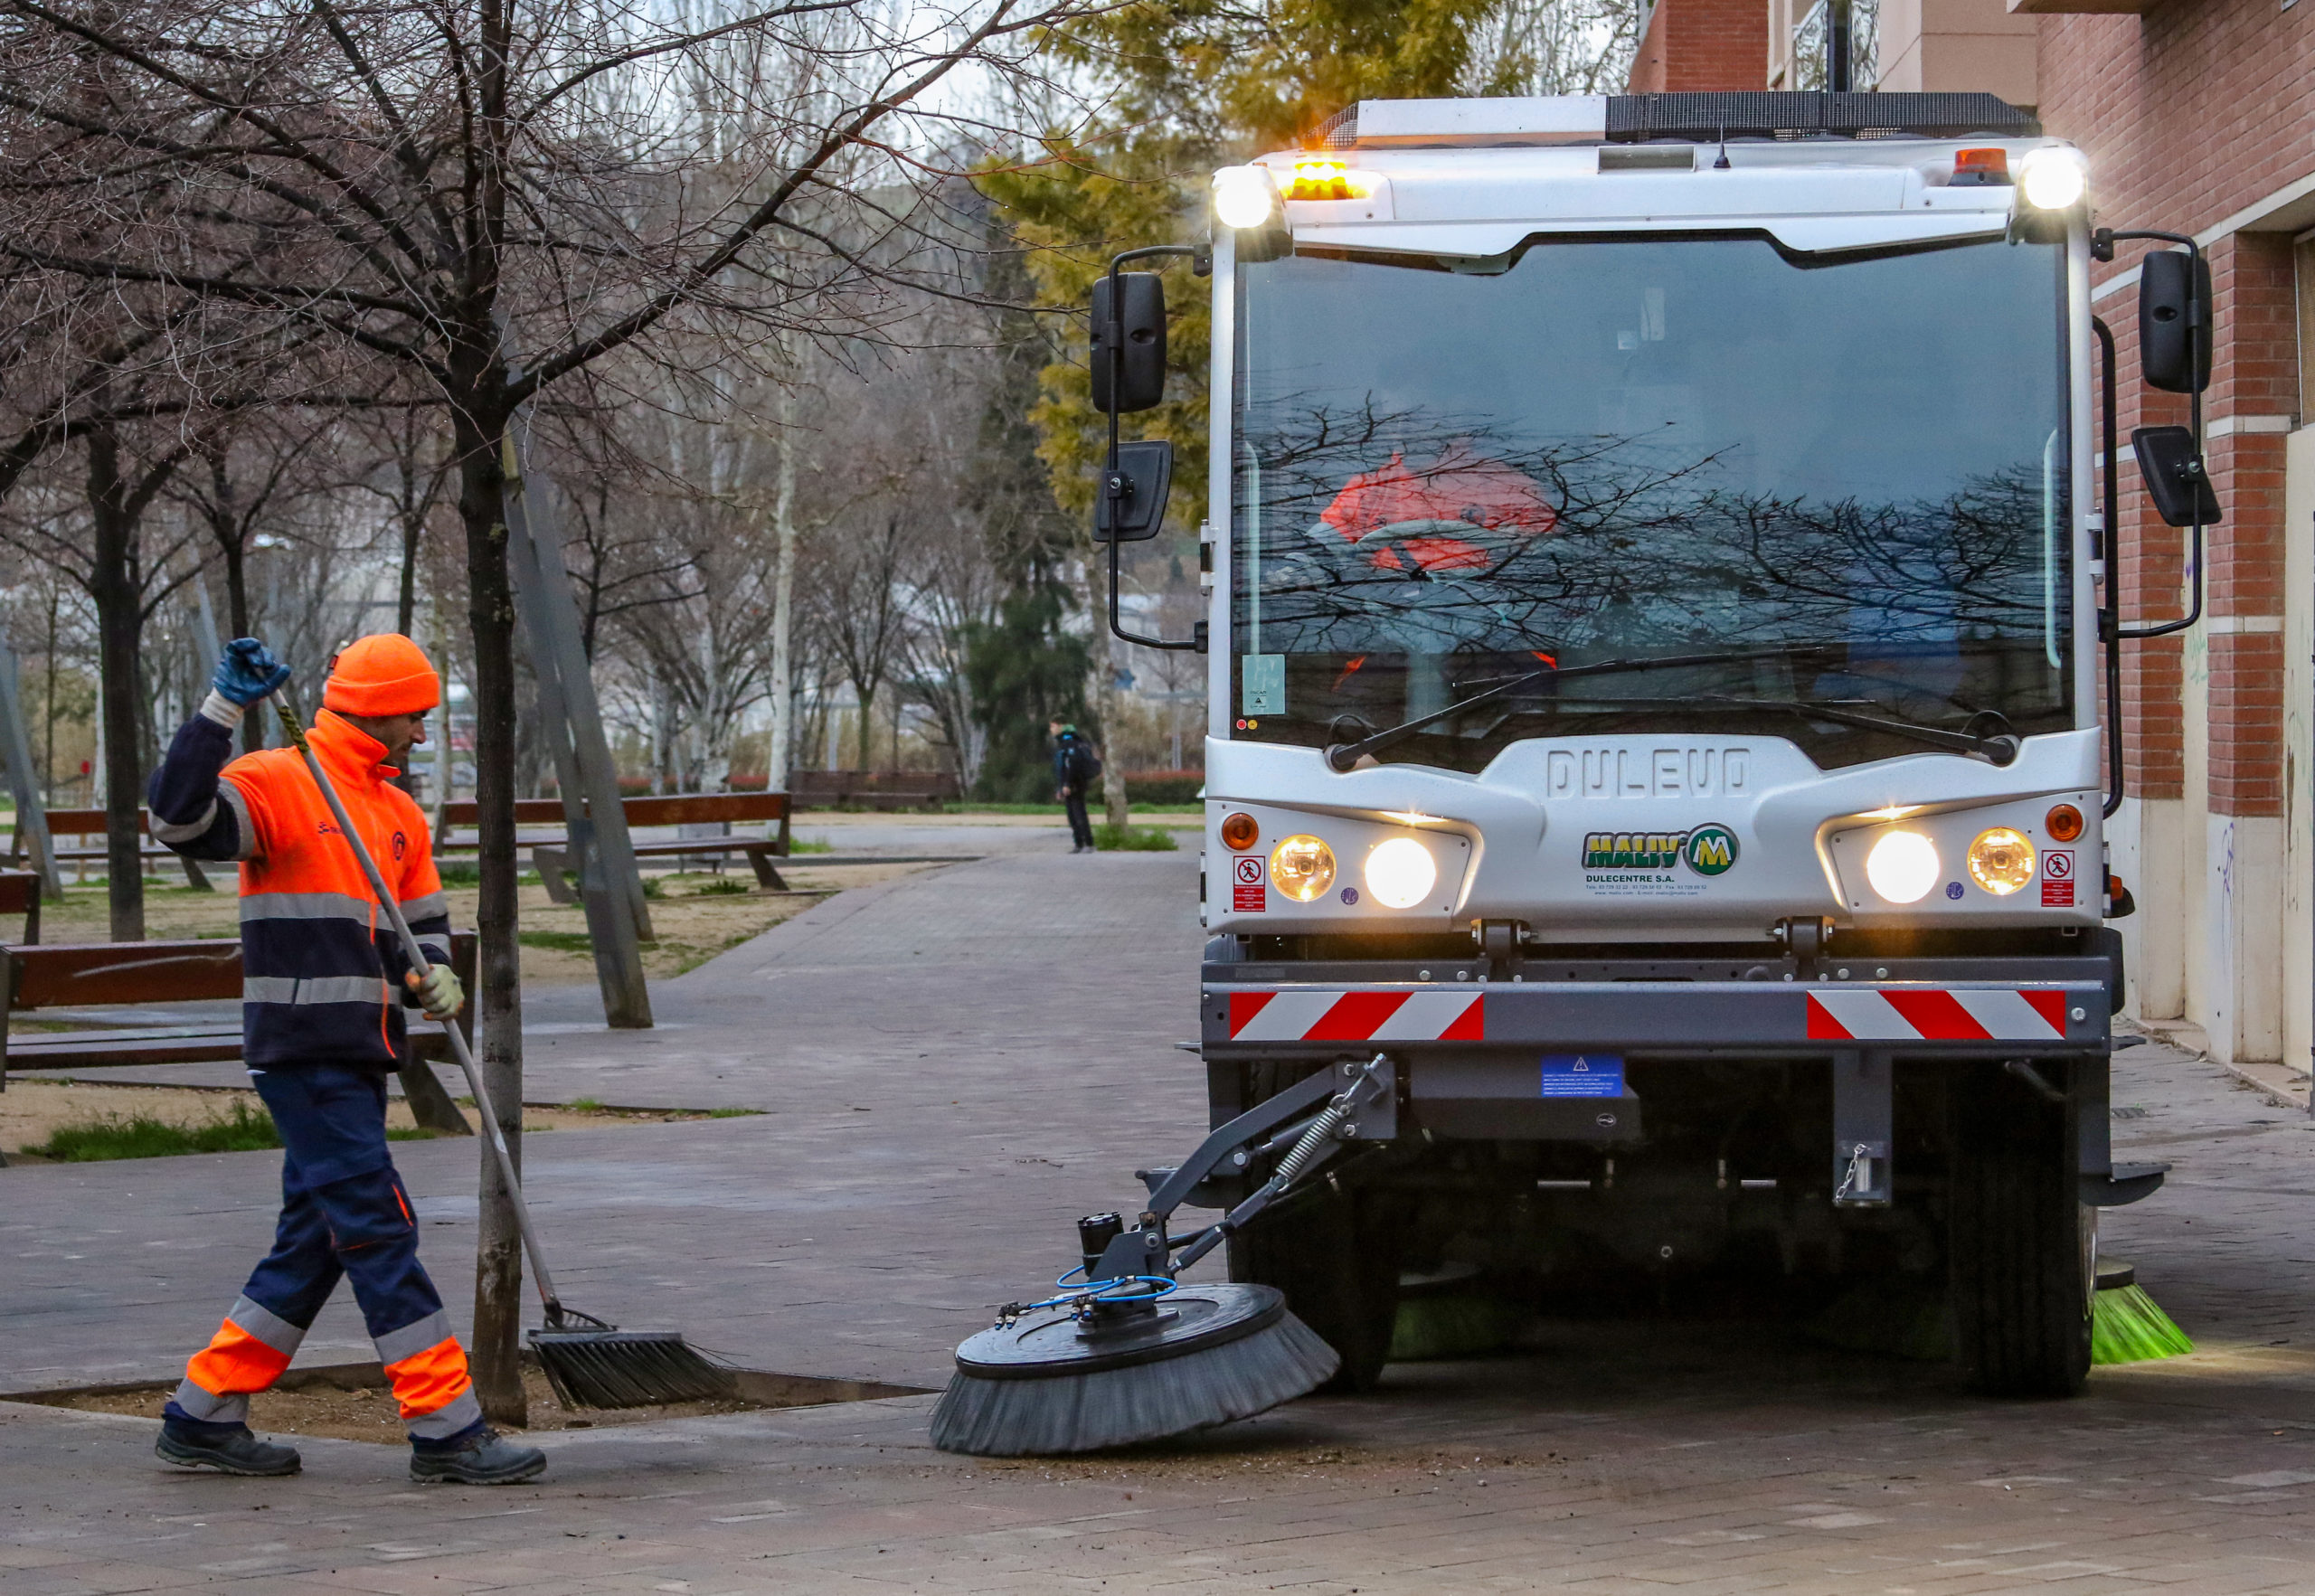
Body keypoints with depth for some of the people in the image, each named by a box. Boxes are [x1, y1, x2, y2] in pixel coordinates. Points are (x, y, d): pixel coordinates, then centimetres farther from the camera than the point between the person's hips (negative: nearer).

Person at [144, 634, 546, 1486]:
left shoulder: (398, 813, 18)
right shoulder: (277, 784, -8)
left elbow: (421, 921, 23)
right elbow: (179, 816, -25)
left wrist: (432, 974, 1)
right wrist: (224, 709, -31)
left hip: (357, 1057, 9)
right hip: (301, 1050, -9)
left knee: (318, 1237, 11)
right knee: (379, 1227, -9)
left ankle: (204, 1415, 19)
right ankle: (445, 1425, -8)